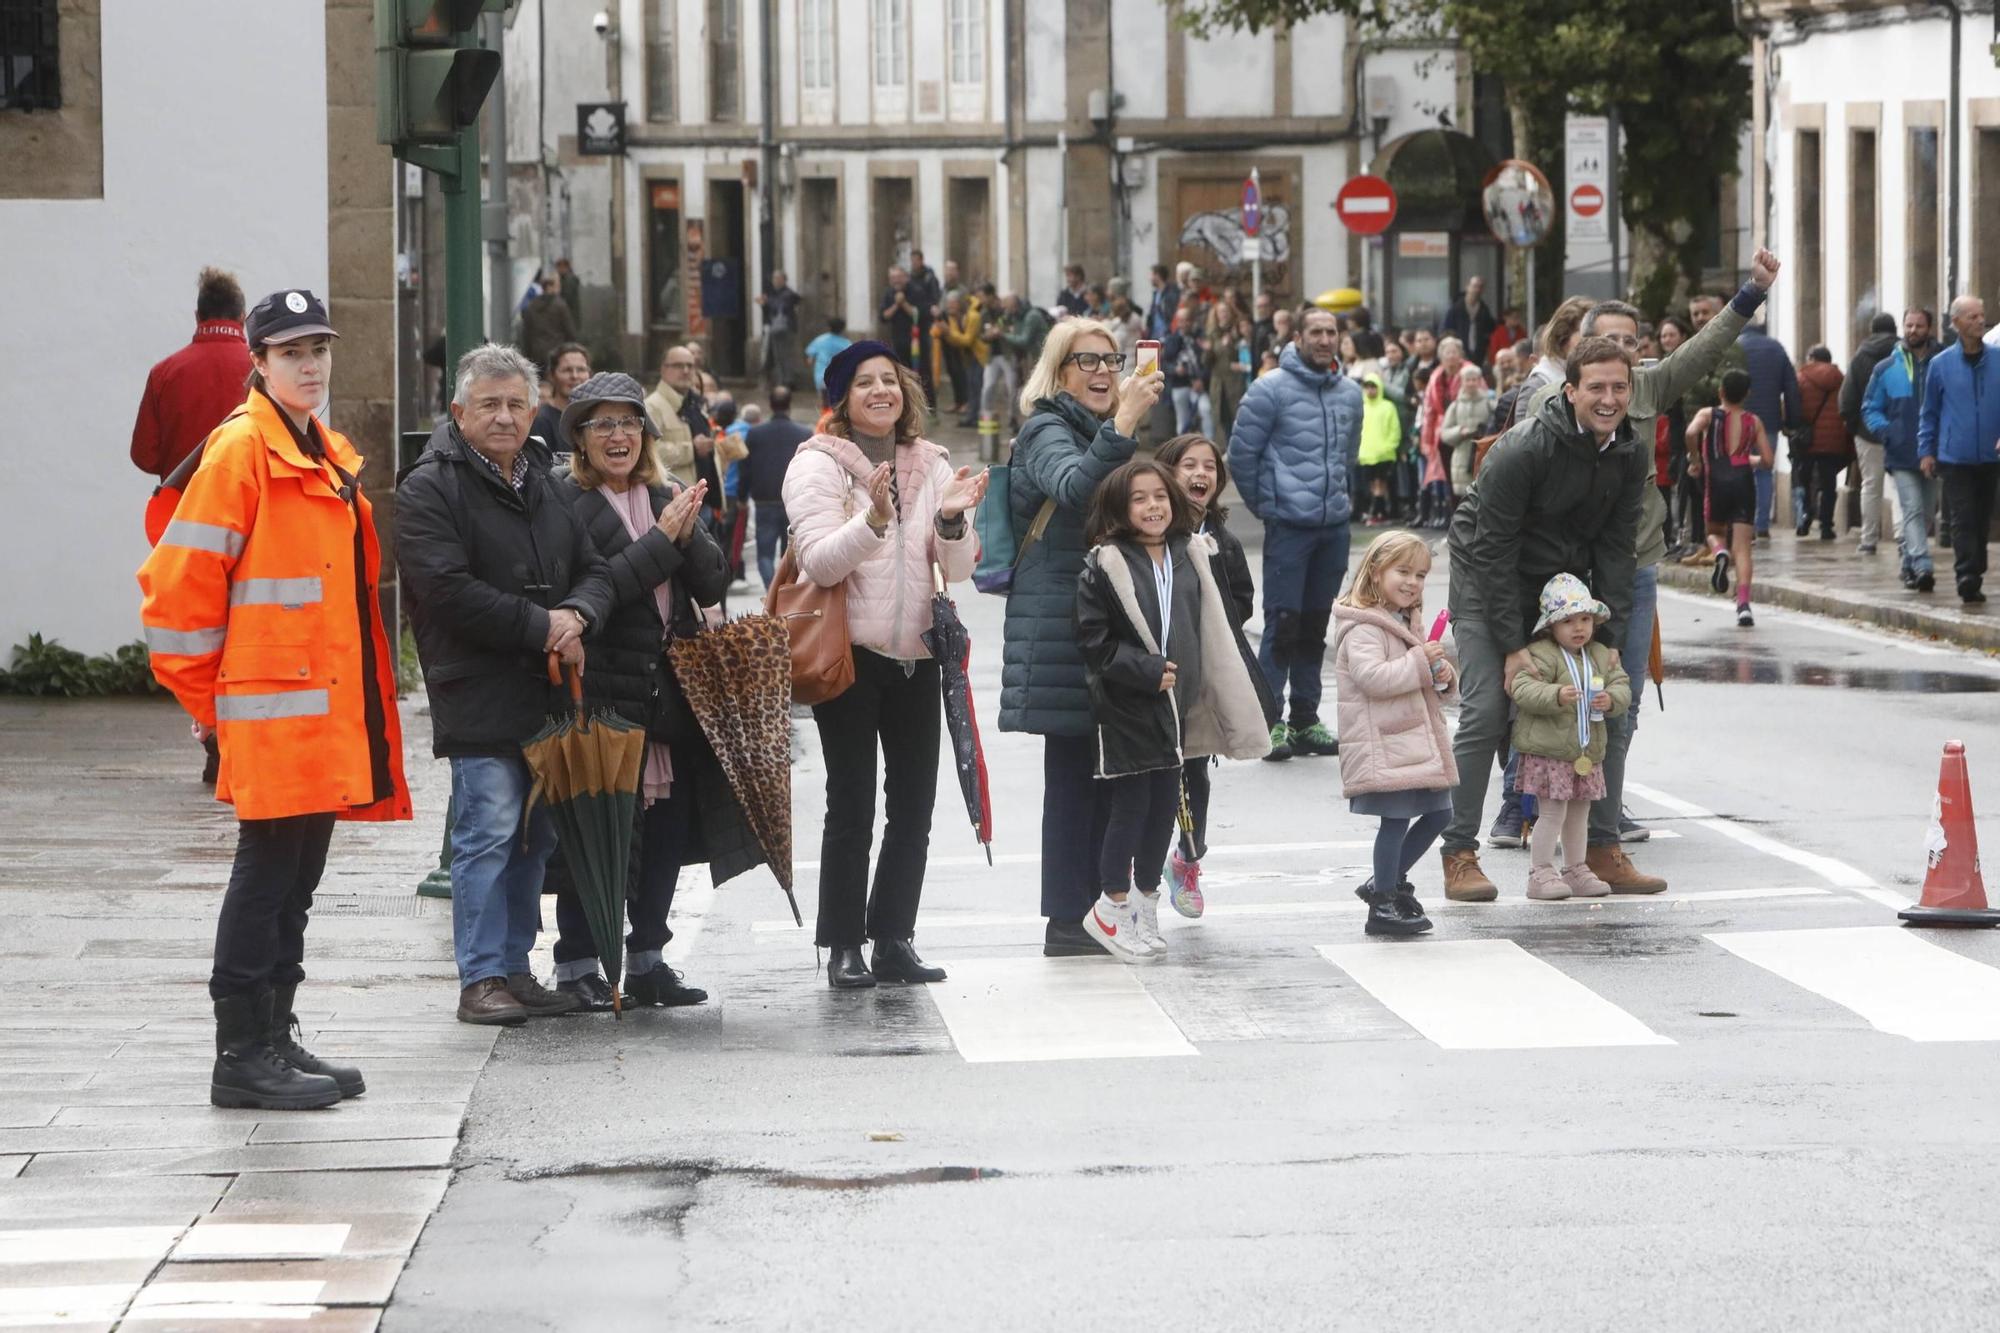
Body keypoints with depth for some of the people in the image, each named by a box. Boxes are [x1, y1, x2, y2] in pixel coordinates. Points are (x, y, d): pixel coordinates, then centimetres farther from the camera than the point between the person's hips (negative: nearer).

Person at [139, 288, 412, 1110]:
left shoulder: (328, 454, 17)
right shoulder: (241, 449, -11)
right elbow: (179, 582, -13)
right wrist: (207, 700, -7)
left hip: (330, 713, 9)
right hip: (272, 712, -9)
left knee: (295, 885, 13)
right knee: (266, 880, -5)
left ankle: (274, 1039, 20)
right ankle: (241, 1055, -1)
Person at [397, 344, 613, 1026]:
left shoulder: (543, 488, 18)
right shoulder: (430, 488, -6)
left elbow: (594, 570, 15)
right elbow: (449, 590, -17)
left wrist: (575, 615, -9)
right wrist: (541, 627, -15)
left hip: (546, 693, 8)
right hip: (479, 698, -7)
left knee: (535, 838, 11)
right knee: (488, 834, -8)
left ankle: (514, 969, 19)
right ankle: (481, 979, -4)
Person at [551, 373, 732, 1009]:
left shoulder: (668, 498, 14)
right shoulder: (566, 502, -6)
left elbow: (712, 586, 8)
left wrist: (688, 534, -10)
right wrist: (661, 540, -15)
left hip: (669, 688, 6)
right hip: (601, 689, -6)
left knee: (669, 821, 8)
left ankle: (648, 961, 19)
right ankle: (577, 967, 5)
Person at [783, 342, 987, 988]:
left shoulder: (930, 464, 10)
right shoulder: (817, 464, -4)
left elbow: (958, 570, 5)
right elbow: (820, 561, -16)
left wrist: (951, 519, -15)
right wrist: (873, 519, -31)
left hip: (915, 655, 5)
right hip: (849, 652, -5)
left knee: (914, 805, 6)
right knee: (852, 807, -4)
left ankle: (893, 940, 13)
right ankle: (844, 947, 1)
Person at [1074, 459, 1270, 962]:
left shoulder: (1193, 557, 5)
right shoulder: (1104, 565, -11)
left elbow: (1216, 630, 10)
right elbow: (1094, 638, -13)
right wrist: (1146, 671, -19)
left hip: (1178, 705, 5)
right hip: (1126, 707, -5)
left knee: (1165, 805, 11)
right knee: (1130, 804, -1)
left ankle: (1146, 901, 24)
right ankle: (1112, 907, 11)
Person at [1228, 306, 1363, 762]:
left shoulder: (1349, 393, 10)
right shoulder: (1271, 390, -9)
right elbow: (1241, 454, -6)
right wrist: (1264, 504, -1)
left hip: (1334, 527, 6)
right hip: (1288, 527, -6)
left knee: (1316, 626, 10)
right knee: (1283, 623, -7)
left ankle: (1306, 720, 16)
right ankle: (1269, 720, -2)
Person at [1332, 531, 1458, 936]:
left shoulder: (1408, 625, 19)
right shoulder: (1363, 628, -12)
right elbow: (1372, 676, -26)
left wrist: (1445, 678, 4)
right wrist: (1420, 662, -23)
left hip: (1419, 742, 9)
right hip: (1384, 744, -9)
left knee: (1437, 813, 13)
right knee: (1395, 818, -8)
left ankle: (1388, 881, 27)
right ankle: (1383, 906, 1)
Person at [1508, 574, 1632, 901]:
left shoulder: (1602, 656, 10)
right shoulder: (1541, 655, -12)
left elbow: (1622, 685, 10)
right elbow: (1523, 689, -22)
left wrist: (1611, 699, -13)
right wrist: (1556, 696, -36)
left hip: (1587, 751, 7)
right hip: (1547, 750, -7)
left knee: (1579, 814, 16)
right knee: (1552, 812, -7)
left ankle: (1577, 870, 28)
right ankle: (1540, 874, 1)